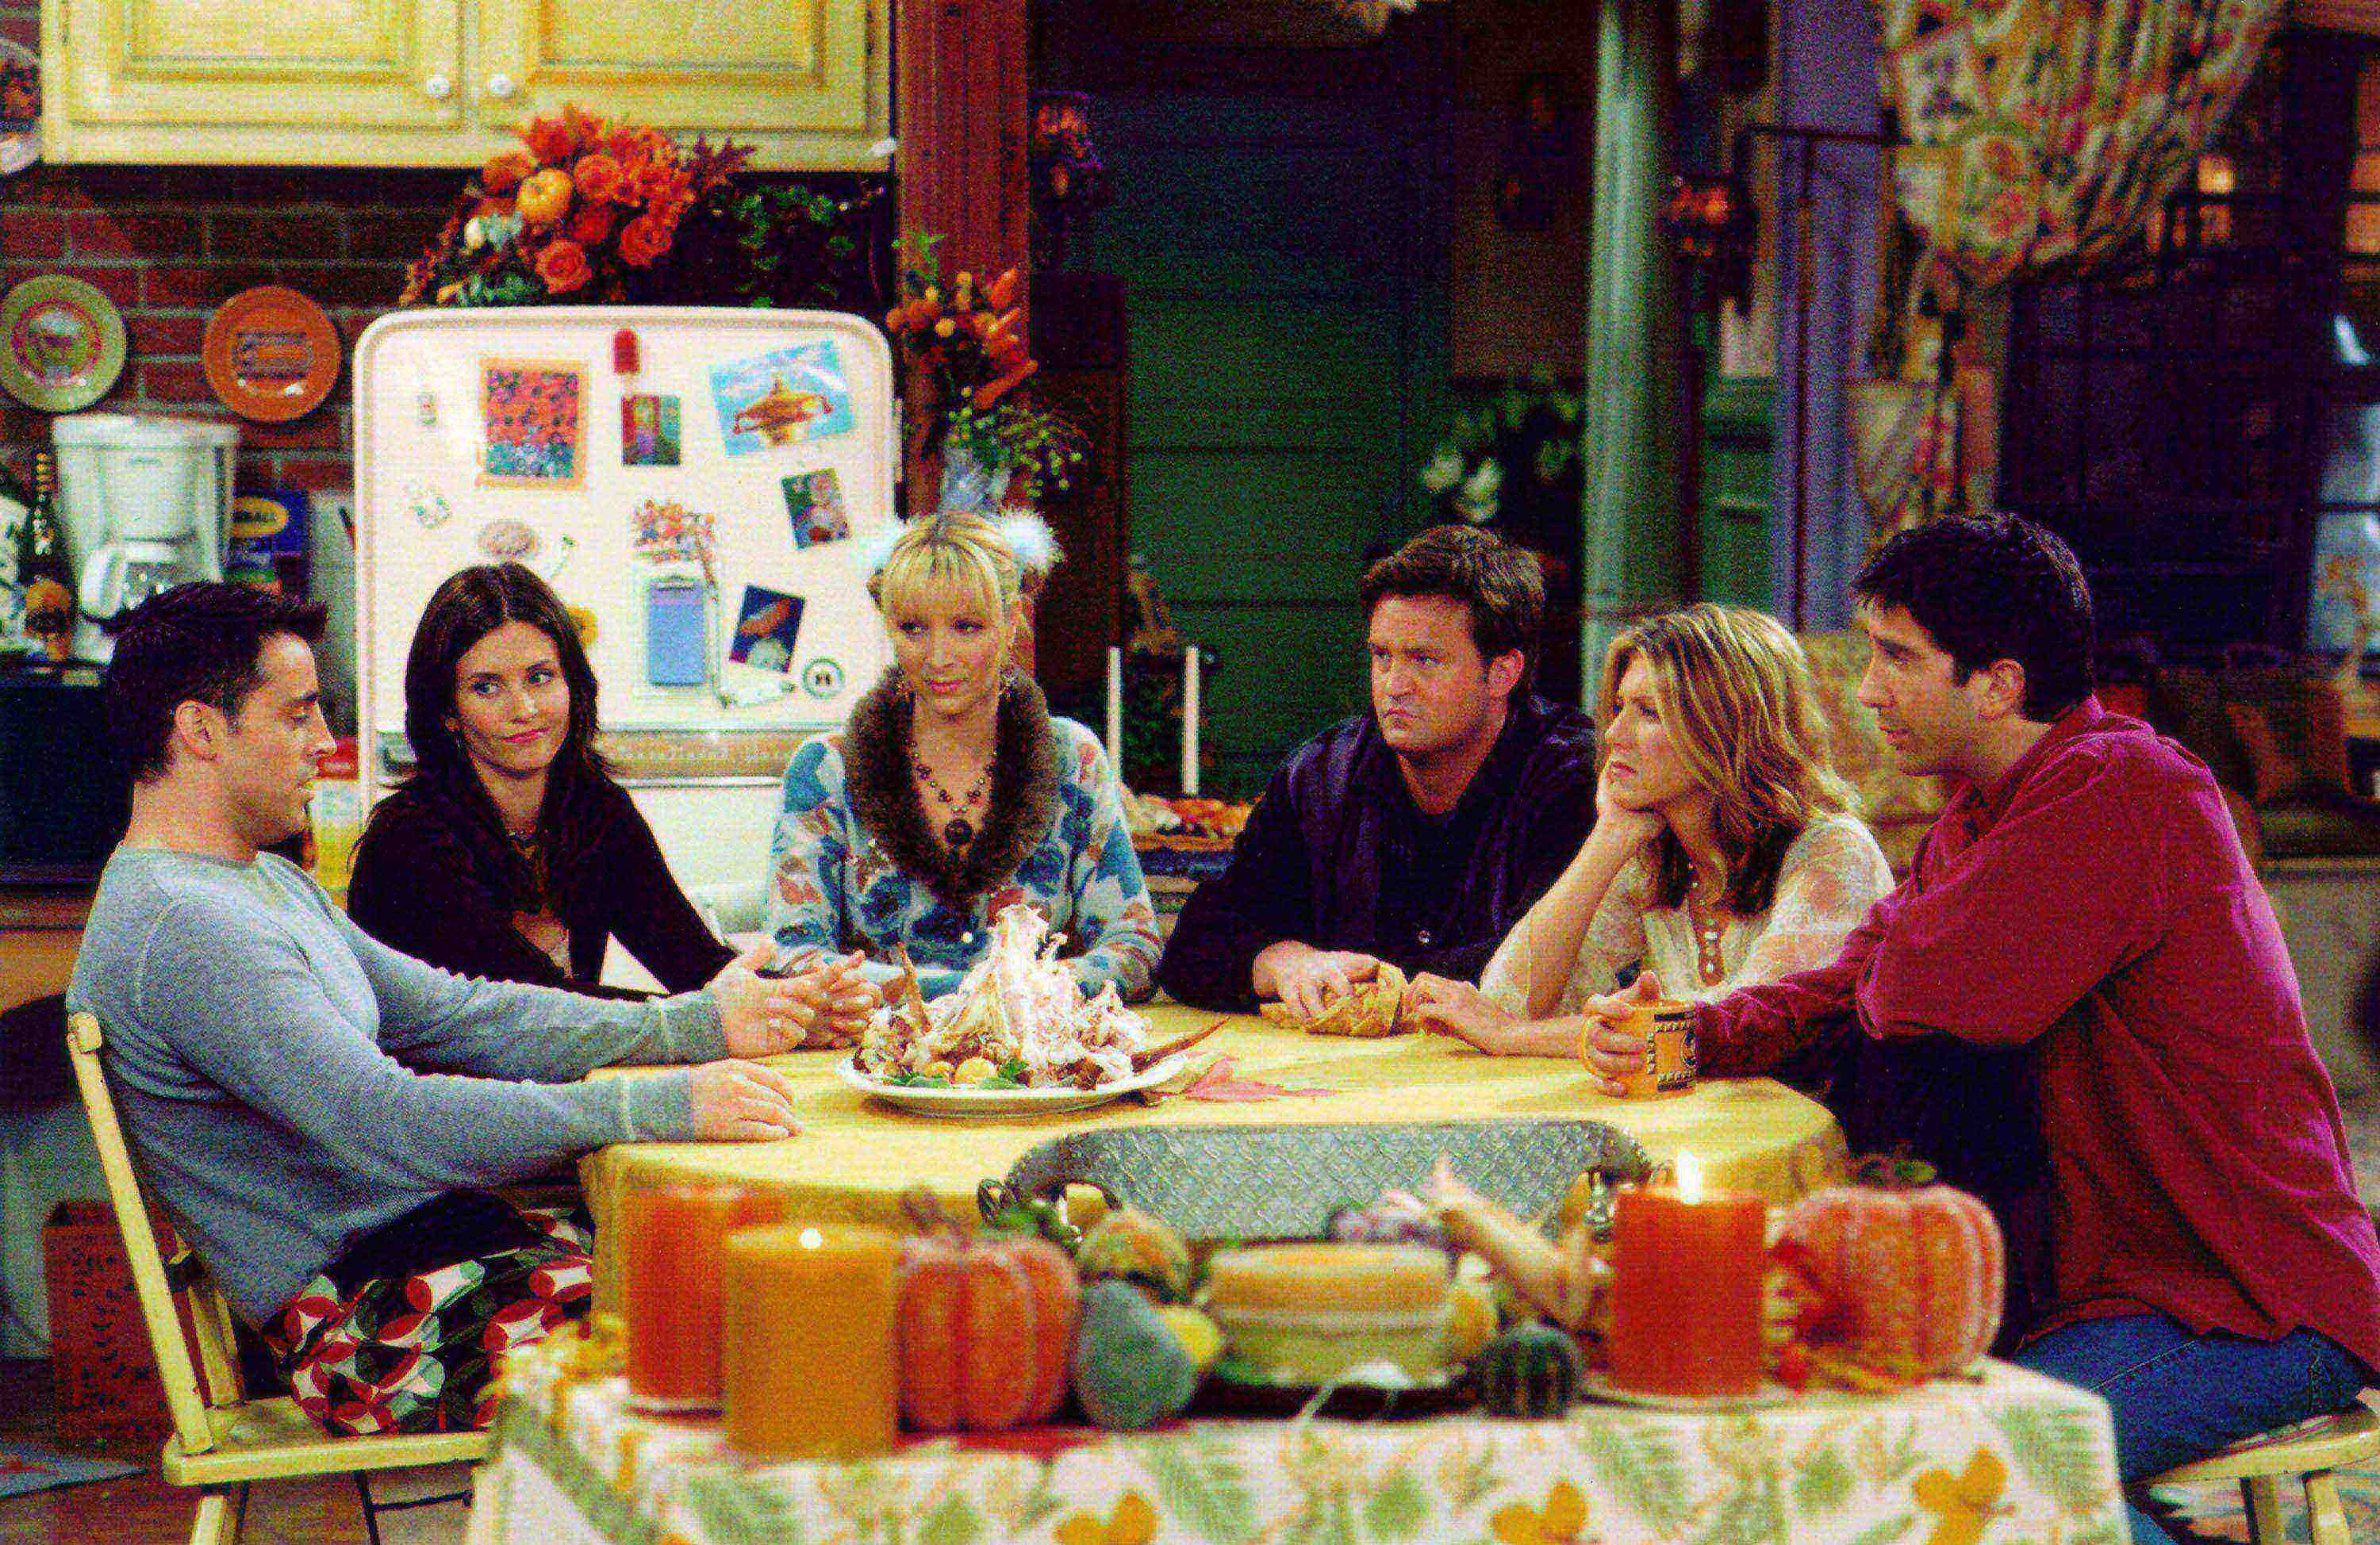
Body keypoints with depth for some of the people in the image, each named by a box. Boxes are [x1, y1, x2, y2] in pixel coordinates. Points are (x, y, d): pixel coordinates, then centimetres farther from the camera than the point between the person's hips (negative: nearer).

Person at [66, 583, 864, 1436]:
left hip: (432, 1234, 10)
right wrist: (662, 1106, -28)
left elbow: (456, 1016, 15)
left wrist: (696, 1024, 4)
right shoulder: (181, 926, -18)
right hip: (364, 1328, -10)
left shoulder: (272, 885, 17)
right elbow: (387, 1124, -27)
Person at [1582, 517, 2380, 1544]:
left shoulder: (2122, 794, -20)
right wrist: (1691, 1041, -8)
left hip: (2257, 1306, -9)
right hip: (2116, 1278, 10)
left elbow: (1918, 988, -25)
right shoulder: (1980, 815, 13)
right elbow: (1851, 989, 10)